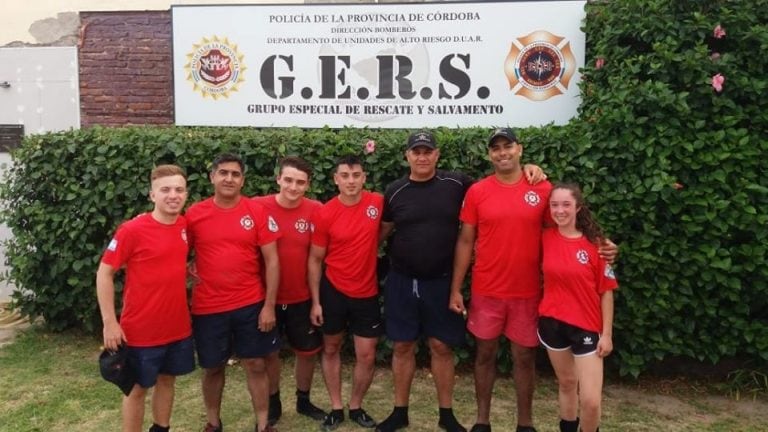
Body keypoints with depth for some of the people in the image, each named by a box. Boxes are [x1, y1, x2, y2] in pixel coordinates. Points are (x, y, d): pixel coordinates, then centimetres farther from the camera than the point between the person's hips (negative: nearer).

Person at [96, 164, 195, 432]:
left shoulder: (186, 226, 0)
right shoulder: (132, 230, -17)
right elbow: (104, 273, -12)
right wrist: (109, 322, -15)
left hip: (178, 325, 5)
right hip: (141, 329, -5)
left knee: (167, 380, 19)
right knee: (138, 388, 10)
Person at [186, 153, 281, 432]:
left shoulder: (257, 212, -5)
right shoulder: (194, 214, -3)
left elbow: (272, 260, -4)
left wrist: (269, 305, -7)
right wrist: (188, 269, -10)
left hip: (250, 305, 0)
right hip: (207, 307, 1)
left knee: (255, 364, 9)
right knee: (212, 367, 15)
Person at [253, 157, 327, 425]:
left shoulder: (316, 210, -10)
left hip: (302, 298, 1)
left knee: (308, 351, 14)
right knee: (270, 353, 14)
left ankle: (303, 400, 36)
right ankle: (273, 403, 34)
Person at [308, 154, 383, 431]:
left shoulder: (378, 203, -8)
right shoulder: (325, 214, -12)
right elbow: (315, 260, -5)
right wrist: (315, 301, -6)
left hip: (367, 293, 1)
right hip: (333, 290, -1)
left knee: (367, 356, 5)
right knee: (331, 349, 12)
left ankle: (356, 407, 27)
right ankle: (336, 408, 29)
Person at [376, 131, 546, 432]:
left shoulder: (456, 184, -3)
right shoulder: (395, 191, 0)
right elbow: (382, 231, 10)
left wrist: (525, 168, -7)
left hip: (440, 283, -1)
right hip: (401, 282, 1)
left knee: (441, 347, 7)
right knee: (402, 346, 9)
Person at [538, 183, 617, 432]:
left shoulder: (595, 244, -10)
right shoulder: (545, 238, -3)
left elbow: (606, 291, -6)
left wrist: (607, 334, -6)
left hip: (586, 326, -3)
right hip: (552, 322, 3)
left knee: (591, 400, -3)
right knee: (566, 383, 20)